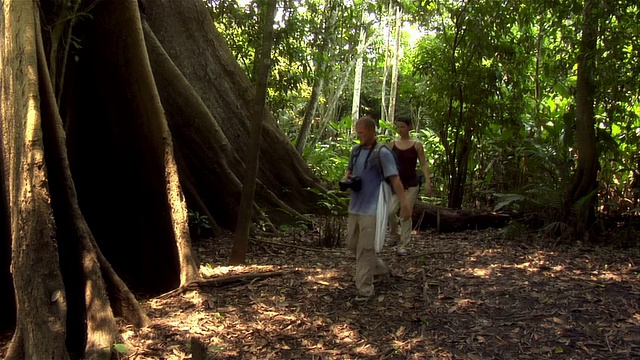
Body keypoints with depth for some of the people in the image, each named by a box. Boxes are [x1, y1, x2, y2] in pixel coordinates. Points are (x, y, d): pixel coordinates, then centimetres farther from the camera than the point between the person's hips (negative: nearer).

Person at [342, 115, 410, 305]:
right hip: (354, 207, 8)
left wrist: (404, 202, -24)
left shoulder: (382, 153, -11)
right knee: (352, 244, 16)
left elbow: (395, 179, -17)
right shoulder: (356, 151, 9)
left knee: (365, 249, -5)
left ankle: (364, 290, 6)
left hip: (371, 210, -8)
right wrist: (345, 179, 0)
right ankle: (379, 267, 38)